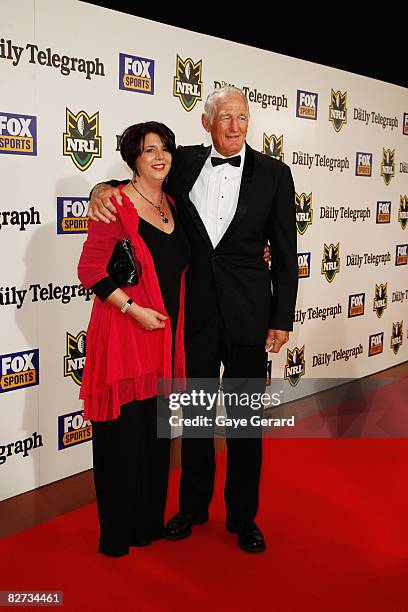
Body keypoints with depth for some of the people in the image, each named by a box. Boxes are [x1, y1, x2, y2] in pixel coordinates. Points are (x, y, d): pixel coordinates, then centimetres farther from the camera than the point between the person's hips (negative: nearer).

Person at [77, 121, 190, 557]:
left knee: (157, 431, 15)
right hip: (124, 334, -7)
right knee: (123, 433, 3)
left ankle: (150, 521, 32)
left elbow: (178, 264, 20)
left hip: (165, 335, 7)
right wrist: (134, 309, -19)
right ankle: (117, 532, 22)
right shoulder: (116, 204, -9)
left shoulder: (172, 206, 12)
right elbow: (91, 270, -13)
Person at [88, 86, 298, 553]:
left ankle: (242, 515, 29)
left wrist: (282, 319, -3)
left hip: (248, 312, -1)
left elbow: (285, 252, -1)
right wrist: (104, 189, -9)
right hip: (196, 308, 2)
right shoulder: (185, 162, 3)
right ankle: (193, 506, 35)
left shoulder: (273, 173, -1)